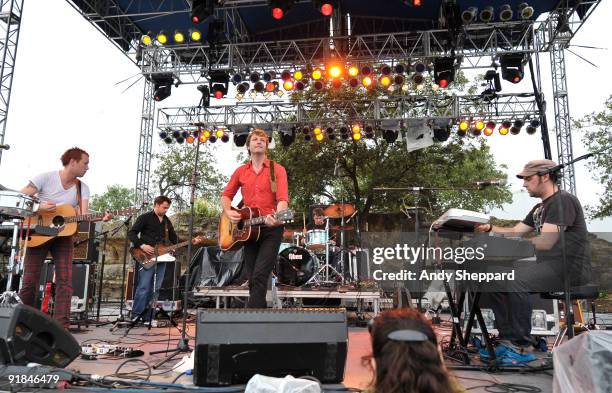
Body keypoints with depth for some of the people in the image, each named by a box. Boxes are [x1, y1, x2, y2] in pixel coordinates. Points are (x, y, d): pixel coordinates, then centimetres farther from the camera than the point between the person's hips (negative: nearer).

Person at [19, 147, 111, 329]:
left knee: (65, 279, -10)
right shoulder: (46, 178, -8)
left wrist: (100, 218, -29)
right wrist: (39, 207, -24)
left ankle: (61, 325, -11)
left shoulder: (82, 188, 1)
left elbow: (84, 214, -10)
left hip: (64, 235, 3)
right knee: (30, 281, -1)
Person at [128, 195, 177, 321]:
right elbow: (131, 233, -7)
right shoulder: (145, 217, -2)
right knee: (143, 287, -10)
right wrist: (142, 245, -18)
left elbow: (174, 239, 22)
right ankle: (135, 317, -2)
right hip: (147, 258, -6)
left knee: (155, 289, 7)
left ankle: (147, 318, 14)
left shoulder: (167, 221, 18)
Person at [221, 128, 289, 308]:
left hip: (271, 228, -4)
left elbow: (283, 198, -12)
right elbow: (226, 195, 18)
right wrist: (228, 212, -4)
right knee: (252, 279, 8)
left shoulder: (277, 170, 1)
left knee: (259, 276, -15)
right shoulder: (241, 171, 13)